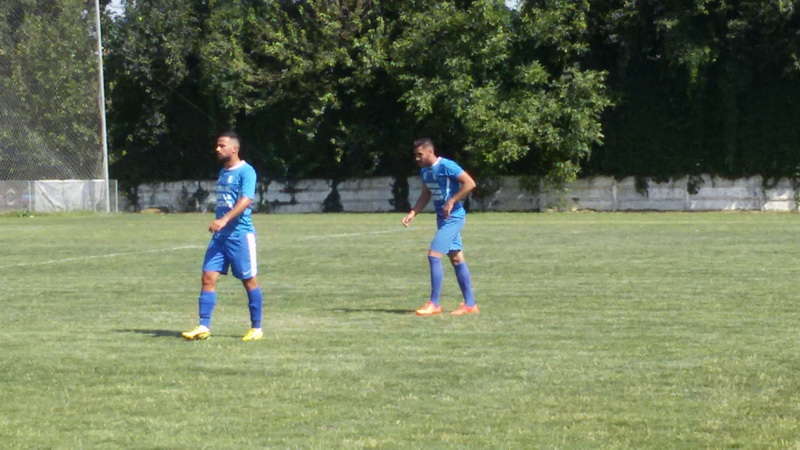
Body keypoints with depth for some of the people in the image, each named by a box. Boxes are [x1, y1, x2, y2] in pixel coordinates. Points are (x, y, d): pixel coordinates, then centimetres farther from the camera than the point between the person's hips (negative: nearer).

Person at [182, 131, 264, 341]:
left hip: (240, 233, -8)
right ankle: (204, 327, -2)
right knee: (208, 277, -2)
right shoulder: (223, 172, 16)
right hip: (220, 235, 8)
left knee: (249, 280, 2)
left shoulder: (246, 171, -10)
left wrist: (224, 220, -33)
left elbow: (246, 200, -22)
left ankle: (256, 328, 11)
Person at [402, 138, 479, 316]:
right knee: (457, 259, 10)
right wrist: (412, 213, 8)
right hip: (443, 218, 9)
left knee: (434, 256, -13)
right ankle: (470, 304, 14)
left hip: (453, 217, -9)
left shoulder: (446, 166, -17)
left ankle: (434, 304, -10)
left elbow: (470, 183, -20)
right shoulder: (424, 171, 9)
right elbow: (426, 195, 21)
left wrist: (451, 202, -21)